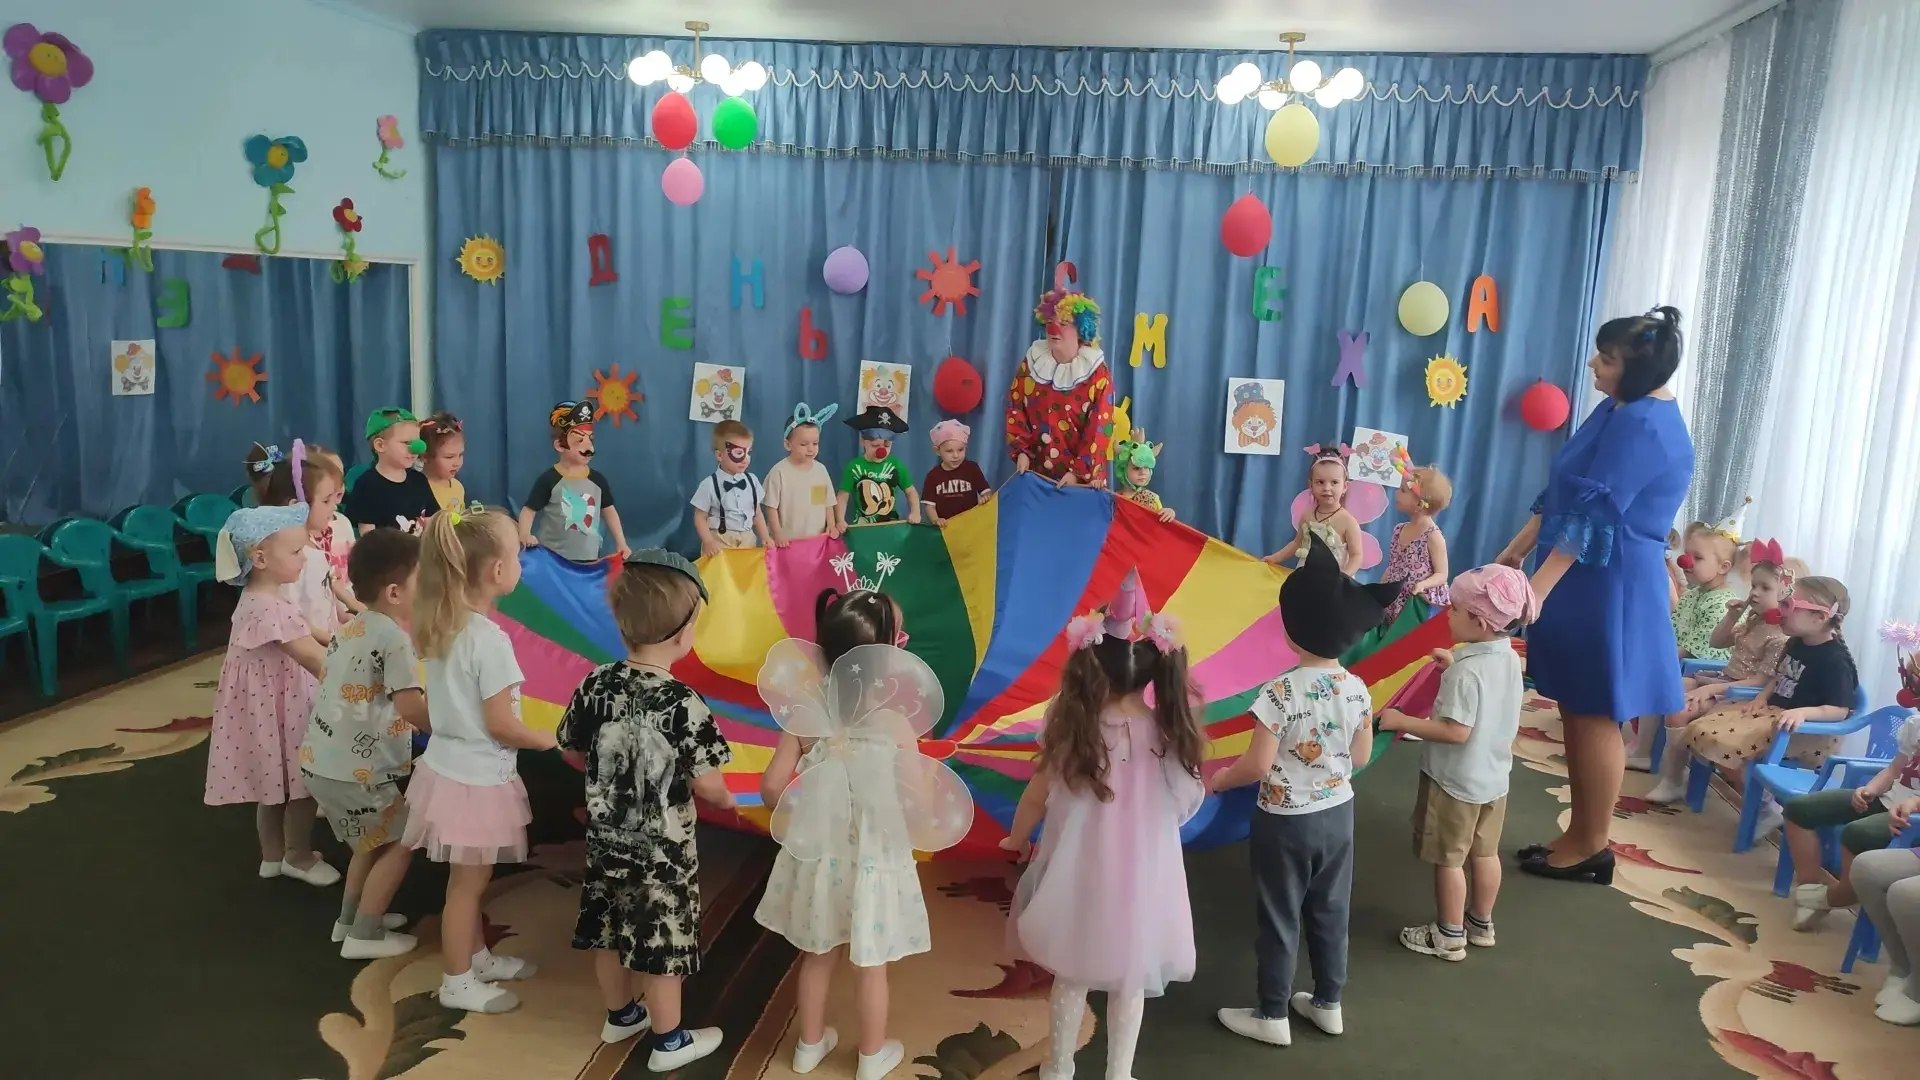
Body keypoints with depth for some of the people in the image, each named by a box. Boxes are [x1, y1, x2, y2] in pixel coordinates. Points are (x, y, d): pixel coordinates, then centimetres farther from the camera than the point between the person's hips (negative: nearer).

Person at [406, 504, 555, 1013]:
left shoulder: (440, 627, 0)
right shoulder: (489, 639, -25)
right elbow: (500, 725, -22)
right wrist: (549, 740, -7)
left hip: (447, 765, 8)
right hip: (477, 777, -8)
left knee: (469, 880, 23)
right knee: (466, 884, 8)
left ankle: (478, 957, 39)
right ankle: (458, 983, 23)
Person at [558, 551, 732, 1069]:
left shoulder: (595, 685, -9)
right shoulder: (682, 704, -26)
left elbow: (573, 750, 5)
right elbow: (706, 785, -22)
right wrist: (726, 800, 0)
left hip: (607, 838, 6)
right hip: (662, 850, -6)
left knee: (609, 930, 22)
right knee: (661, 943, 9)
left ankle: (620, 1015, 43)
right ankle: (668, 1042, 26)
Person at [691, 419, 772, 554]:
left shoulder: (752, 480, 4)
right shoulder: (709, 484, -9)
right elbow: (700, 517, -5)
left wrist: (765, 537, 2)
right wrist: (708, 542, -17)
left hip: (748, 540, 4)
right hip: (719, 541, -4)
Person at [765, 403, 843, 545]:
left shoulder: (821, 469, 4)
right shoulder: (779, 471, -9)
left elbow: (828, 502, 12)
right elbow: (771, 507, -7)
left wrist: (831, 525, 1)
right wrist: (777, 534, -11)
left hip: (817, 539, 4)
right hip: (787, 541, -4)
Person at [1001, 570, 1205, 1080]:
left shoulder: (1071, 726, -19)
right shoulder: (1169, 731, -18)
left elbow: (1038, 795, -6)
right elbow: (1185, 805, -6)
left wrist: (1017, 839, 12)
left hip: (1080, 875, 0)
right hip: (1142, 880, 0)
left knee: (1071, 978, 20)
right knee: (1130, 982, 20)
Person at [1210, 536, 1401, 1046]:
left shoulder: (1281, 693, -25)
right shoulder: (1358, 690, -8)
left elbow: (1258, 766, -21)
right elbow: (1361, 758, 3)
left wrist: (1220, 779, -3)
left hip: (1285, 822, -5)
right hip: (1338, 813, 5)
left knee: (1280, 918, 9)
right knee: (1330, 912, 20)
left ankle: (1272, 1015, 23)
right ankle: (1328, 1003, 35)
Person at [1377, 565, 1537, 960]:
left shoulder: (1465, 672, -28)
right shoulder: (1510, 658, -3)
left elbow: (1456, 731, -28)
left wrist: (1402, 721, -23)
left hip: (1455, 781, -8)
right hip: (1494, 776, 8)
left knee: (1448, 860, 8)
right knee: (1485, 854, 21)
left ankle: (1449, 936, 21)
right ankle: (1481, 924, 36)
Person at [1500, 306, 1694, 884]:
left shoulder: (1643, 426, -19)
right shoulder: (1619, 410, 12)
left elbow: (1594, 515, -25)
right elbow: (1563, 492, 17)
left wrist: (1538, 587, -27)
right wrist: (1517, 550, 18)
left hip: (1610, 586, -10)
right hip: (1588, 581, 10)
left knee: (1595, 718, 2)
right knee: (1577, 712, 15)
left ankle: (1592, 849, 15)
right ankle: (1579, 835, 26)